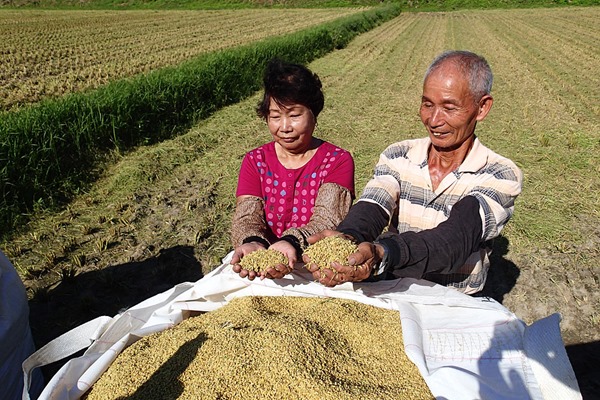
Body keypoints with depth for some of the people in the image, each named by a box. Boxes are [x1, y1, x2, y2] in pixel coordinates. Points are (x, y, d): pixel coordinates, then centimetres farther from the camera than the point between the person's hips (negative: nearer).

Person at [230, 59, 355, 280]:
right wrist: (252, 244, -29)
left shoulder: (338, 160, -2)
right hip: (264, 270, 2)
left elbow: (328, 220, -16)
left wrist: (292, 243, -35)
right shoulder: (255, 161, 6)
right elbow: (245, 218, -6)